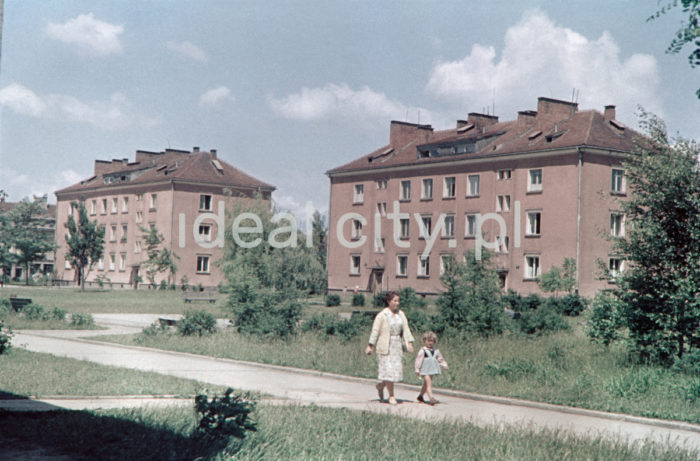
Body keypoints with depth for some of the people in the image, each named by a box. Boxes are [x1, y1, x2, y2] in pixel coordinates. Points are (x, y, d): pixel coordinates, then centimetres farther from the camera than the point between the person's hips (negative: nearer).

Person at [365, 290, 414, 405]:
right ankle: (391, 396, 2)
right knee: (389, 370, -8)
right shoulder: (382, 315, -8)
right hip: (385, 346, -6)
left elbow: (405, 329, 8)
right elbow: (375, 331, -7)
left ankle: (380, 386, 31)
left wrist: (409, 343, -4)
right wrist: (370, 346, -10)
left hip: (397, 345, 6)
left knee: (397, 369, 6)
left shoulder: (400, 314, 8)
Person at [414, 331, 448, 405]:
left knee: (426, 384, 16)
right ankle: (431, 398, -23)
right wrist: (417, 369, -16)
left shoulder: (436, 351, 9)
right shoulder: (423, 350, -9)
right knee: (428, 383, -17)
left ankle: (420, 396, 34)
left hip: (432, 370, 6)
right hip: (424, 370, -6)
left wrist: (445, 365, 3)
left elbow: (440, 359, 16)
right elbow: (419, 359, -11)